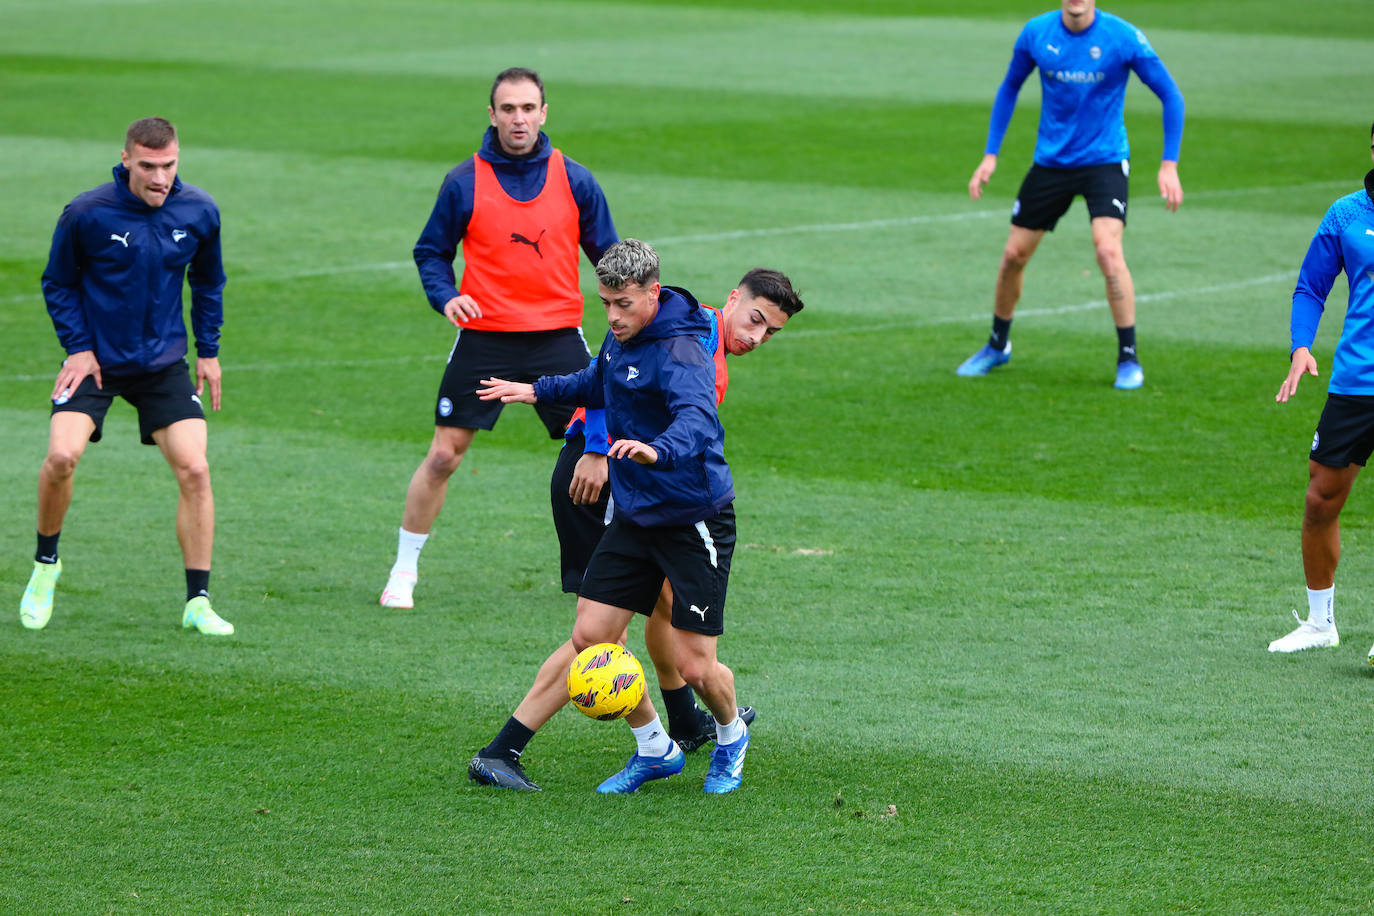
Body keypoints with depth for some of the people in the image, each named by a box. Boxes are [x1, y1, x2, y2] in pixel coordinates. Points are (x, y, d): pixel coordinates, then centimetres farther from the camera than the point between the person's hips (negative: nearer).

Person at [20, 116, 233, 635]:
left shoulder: (199, 213, -5)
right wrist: (77, 347, -8)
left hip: (164, 362, 2)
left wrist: (208, 350, 11)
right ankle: (46, 563, 6)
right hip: (96, 359, -2)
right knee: (62, 456, -22)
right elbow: (59, 283, 0)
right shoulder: (86, 214, -14)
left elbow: (208, 281, 13)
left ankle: (198, 602, 0)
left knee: (194, 469, -10)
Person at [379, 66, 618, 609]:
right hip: (484, 337, -1)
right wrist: (445, 296, -11)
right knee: (444, 455, -2)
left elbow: (607, 254, 11)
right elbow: (431, 253, 8)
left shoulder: (574, 181, 3)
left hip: (558, 337, 1)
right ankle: (403, 572, 11)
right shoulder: (465, 183, -1)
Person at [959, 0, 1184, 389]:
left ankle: (1129, 359, -10)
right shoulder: (1036, 33, -6)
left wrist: (1169, 165, -12)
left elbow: (1171, 96, -7)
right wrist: (990, 156, 6)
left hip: (1105, 160, -3)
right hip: (1050, 162, 3)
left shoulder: (1124, 37, -15)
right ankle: (997, 346, 30)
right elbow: (1009, 89, 10)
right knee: (1014, 254, 6)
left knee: (1108, 250, -22)